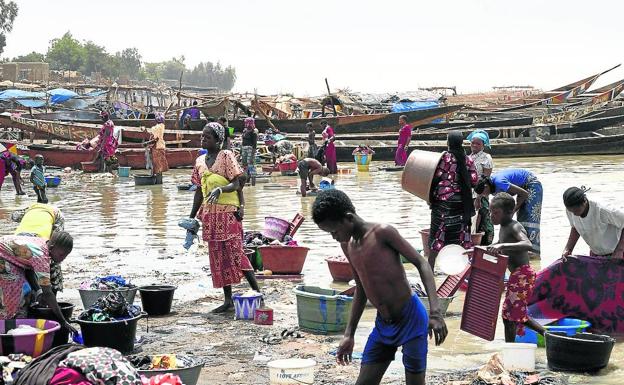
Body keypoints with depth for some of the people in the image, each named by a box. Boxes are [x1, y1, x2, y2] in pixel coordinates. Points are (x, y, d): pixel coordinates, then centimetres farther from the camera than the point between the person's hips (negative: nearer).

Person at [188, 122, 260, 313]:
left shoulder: (226, 156, -6)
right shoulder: (200, 161, 12)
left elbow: (236, 184, -11)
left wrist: (220, 189, -30)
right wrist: (192, 216, 15)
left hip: (228, 212, -6)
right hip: (210, 214, 7)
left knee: (235, 253, -9)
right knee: (218, 258, 7)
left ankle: (257, 293, -2)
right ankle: (228, 301, 12)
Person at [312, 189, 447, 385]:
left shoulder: (382, 233, -16)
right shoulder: (347, 245, 5)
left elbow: (421, 263, -15)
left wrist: (435, 312, -24)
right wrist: (349, 335, 15)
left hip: (411, 319, -7)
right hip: (383, 325, 7)